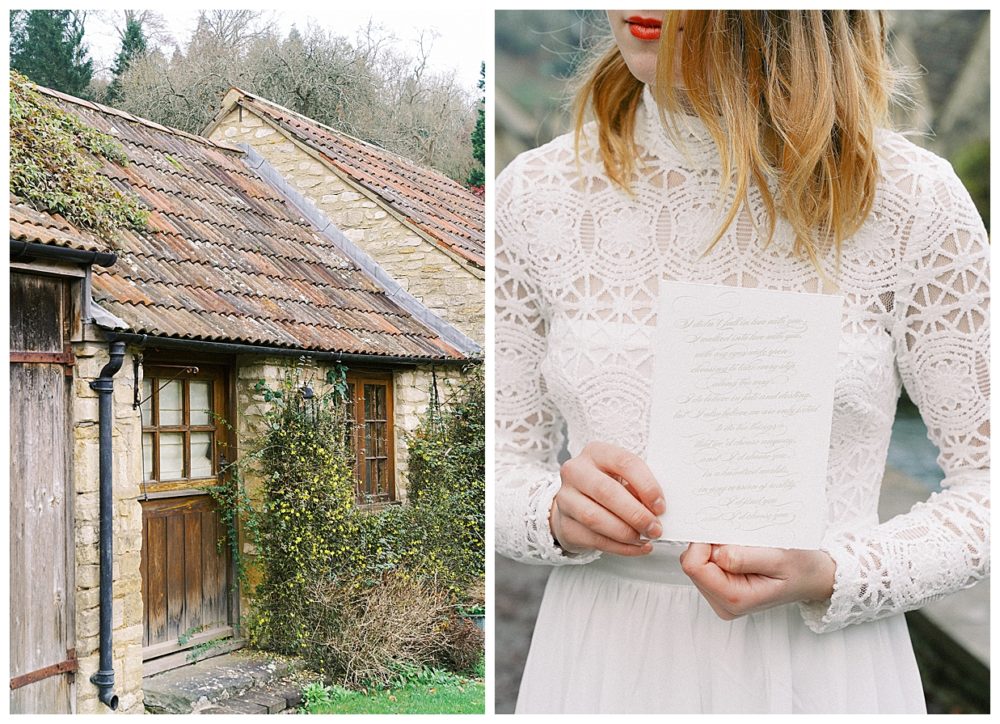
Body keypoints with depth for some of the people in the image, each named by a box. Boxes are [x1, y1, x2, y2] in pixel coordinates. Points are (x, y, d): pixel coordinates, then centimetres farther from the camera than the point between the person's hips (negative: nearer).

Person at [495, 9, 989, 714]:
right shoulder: (537, 191, -6)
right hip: (600, 655, 2)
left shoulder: (908, 196, -11)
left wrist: (831, 578, -20)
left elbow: (986, 481, -4)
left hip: (824, 661, -1)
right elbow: (500, 463, 2)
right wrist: (558, 512, -19)